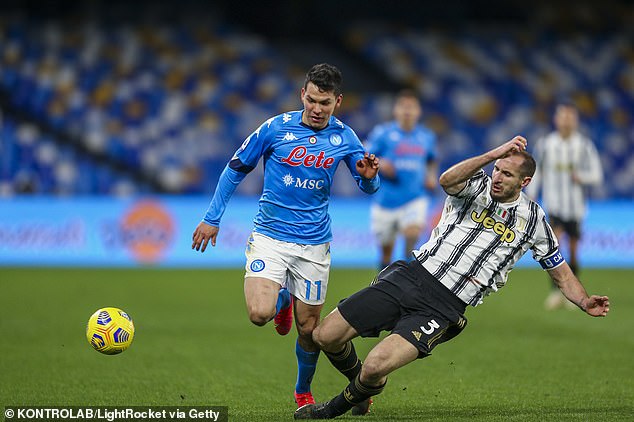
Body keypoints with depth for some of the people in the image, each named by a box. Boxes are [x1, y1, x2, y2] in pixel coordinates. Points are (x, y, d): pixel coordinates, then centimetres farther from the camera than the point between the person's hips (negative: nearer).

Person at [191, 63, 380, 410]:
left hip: (314, 244, 2)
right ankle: (282, 299, 15)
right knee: (259, 314, -23)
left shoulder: (343, 137, 0)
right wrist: (211, 219, 3)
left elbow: (368, 187, 8)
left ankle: (303, 391, 34)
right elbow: (236, 169, 3)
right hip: (270, 235, -2)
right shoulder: (276, 128, -8)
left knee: (308, 328, 7)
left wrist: (369, 176, -17)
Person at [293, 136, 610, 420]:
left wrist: (584, 302, -1)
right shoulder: (476, 187, 3)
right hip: (410, 276, 2)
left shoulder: (533, 221, 6)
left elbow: (560, 270, 16)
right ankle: (359, 381, 29)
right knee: (326, 336, -4)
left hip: (443, 308, -2)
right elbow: (447, 180, -21)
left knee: (375, 367, -23)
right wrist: (493, 154, -29)